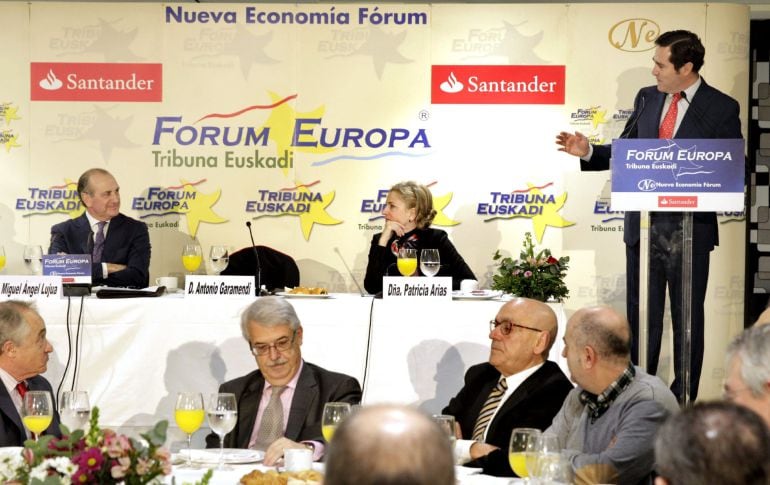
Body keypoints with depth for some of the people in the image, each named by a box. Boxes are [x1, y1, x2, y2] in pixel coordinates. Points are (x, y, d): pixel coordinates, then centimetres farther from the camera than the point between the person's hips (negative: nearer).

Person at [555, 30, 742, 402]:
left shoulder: (721, 108, -6)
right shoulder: (646, 98, 8)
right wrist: (588, 152, 0)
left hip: (689, 228, -4)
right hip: (643, 224, 4)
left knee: (687, 317, 6)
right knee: (640, 315, 10)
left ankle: (683, 401, 14)